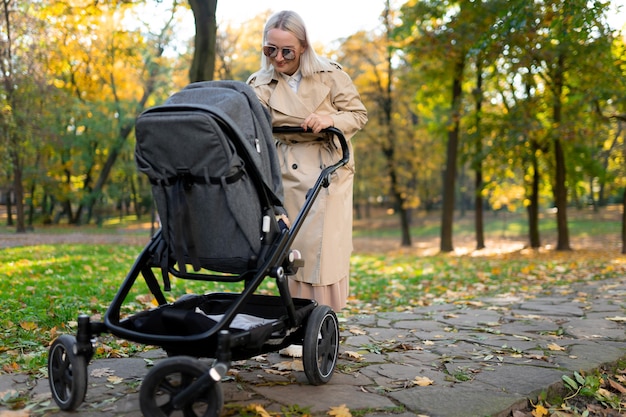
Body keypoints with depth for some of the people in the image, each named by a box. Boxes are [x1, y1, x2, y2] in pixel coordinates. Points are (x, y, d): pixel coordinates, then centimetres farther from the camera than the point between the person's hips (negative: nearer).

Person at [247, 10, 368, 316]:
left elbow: (358, 114, 2)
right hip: (288, 176, 1)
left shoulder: (330, 74, -2)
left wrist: (330, 120, -18)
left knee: (326, 247, -4)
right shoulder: (260, 85, 0)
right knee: (293, 248, 2)